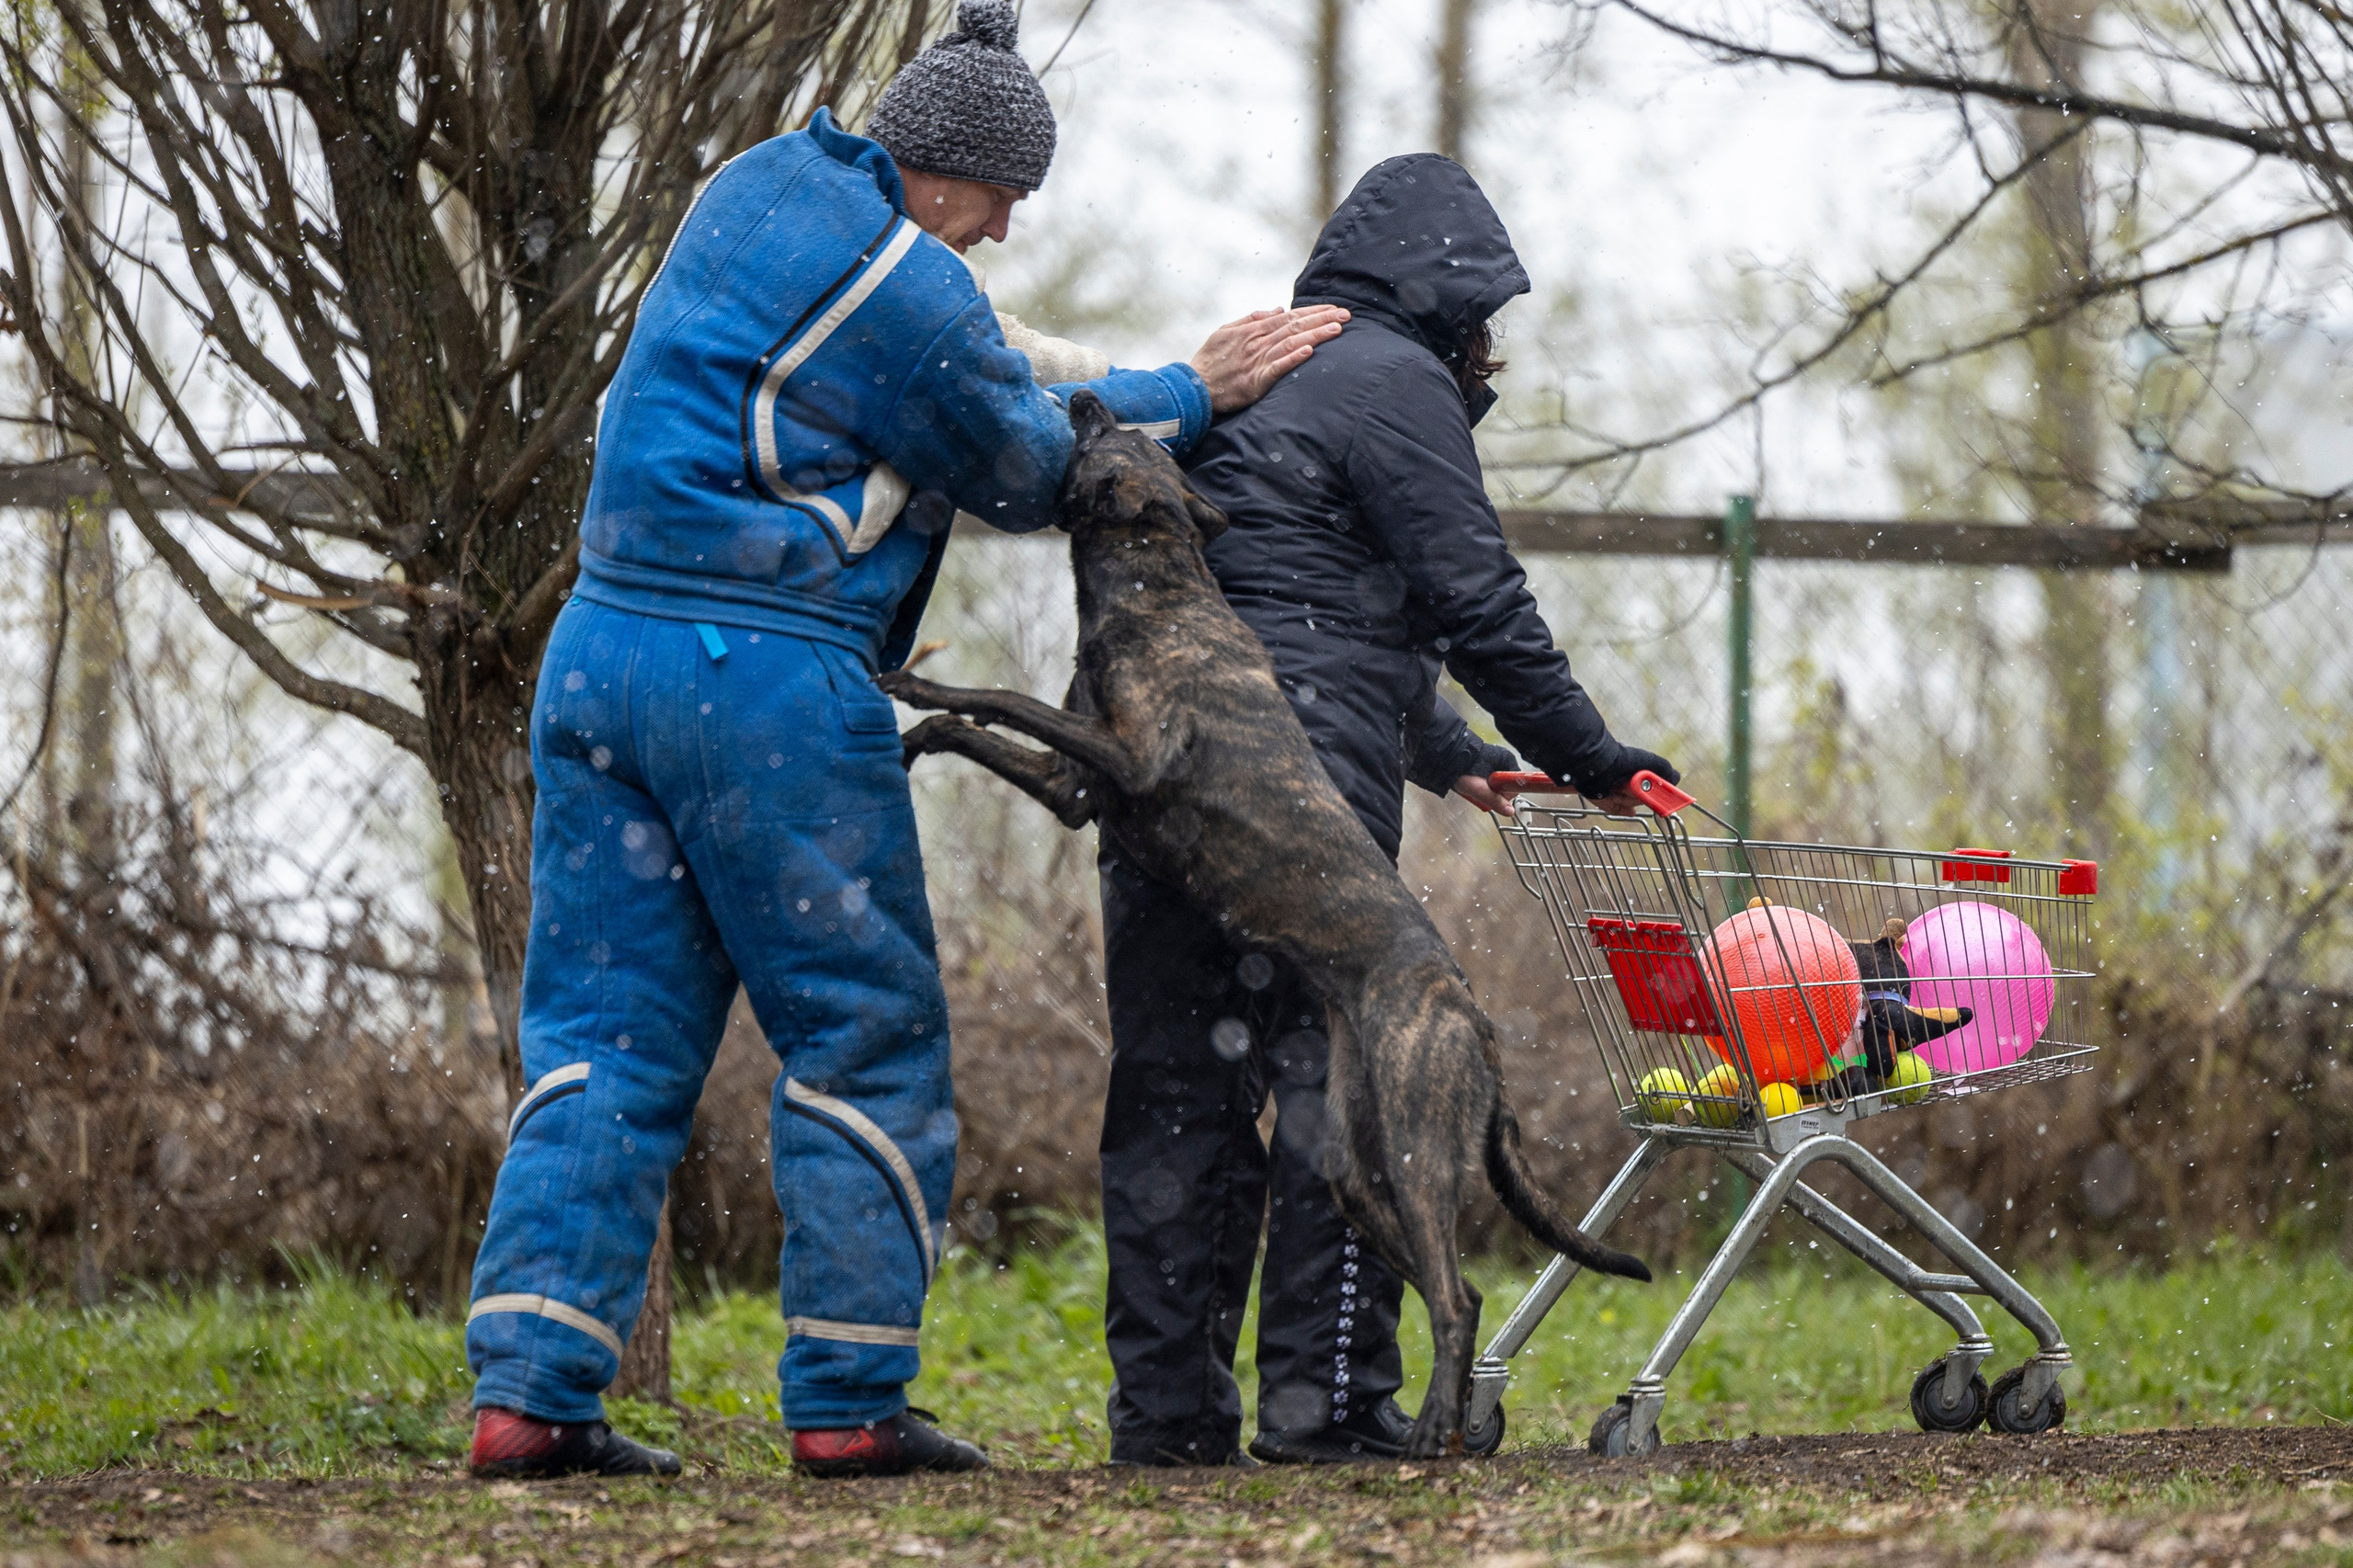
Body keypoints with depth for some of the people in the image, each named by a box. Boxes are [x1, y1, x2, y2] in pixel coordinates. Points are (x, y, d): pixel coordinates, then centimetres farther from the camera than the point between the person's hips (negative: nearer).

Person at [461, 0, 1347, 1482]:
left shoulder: (756, 191, 14)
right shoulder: (911, 295, -12)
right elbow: (1034, 471, 4)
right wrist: (1194, 393, 17)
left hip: (603, 650, 8)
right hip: (771, 681, -8)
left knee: (608, 1037, 7)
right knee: (870, 1037, 4)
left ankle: (530, 1388, -2)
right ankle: (851, 1398, 4)